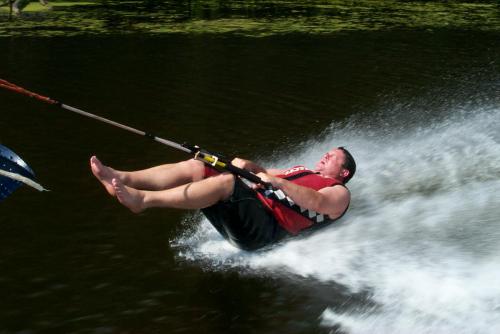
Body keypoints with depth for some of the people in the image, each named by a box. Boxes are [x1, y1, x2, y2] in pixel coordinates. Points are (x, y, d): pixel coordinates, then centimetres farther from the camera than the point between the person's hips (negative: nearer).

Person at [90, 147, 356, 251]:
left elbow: (316, 203, -14)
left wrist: (276, 181, -22)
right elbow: (264, 174, 29)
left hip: (266, 227, -8)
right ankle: (121, 179, -23)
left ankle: (142, 199, -40)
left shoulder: (338, 192, 10)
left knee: (226, 181, -32)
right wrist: (248, 166, 5)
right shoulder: (303, 172, 35)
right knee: (193, 167, -9)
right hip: (250, 209, 8)